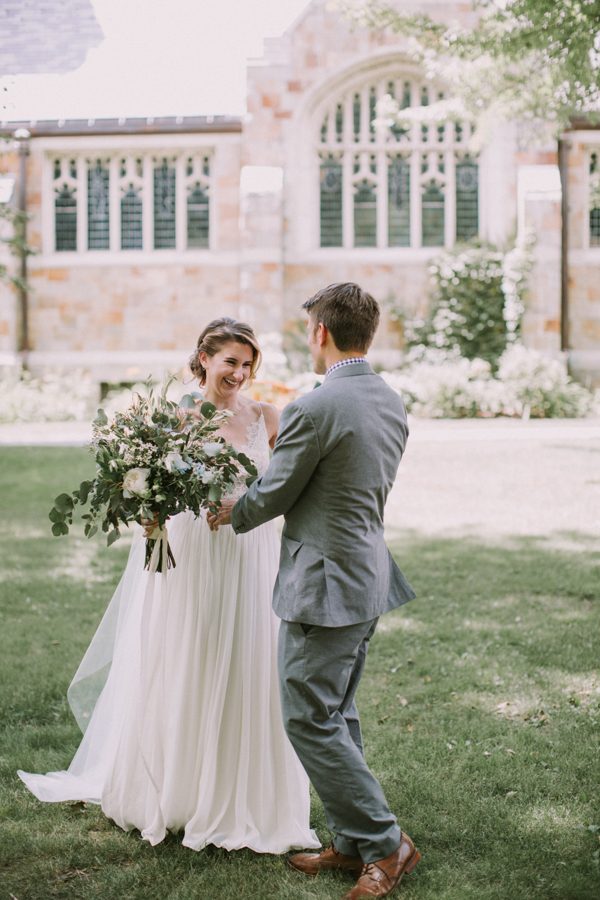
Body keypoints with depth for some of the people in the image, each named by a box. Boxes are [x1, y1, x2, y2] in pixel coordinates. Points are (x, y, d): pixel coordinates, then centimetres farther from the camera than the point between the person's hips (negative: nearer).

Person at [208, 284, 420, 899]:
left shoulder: (313, 409, -19)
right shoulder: (392, 403, 8)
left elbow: (271, 495, -10)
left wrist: (227, 514, 11)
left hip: (324, 584, -9)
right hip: (369, 577, 9)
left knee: (310, 721, 1)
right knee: (336, 715, 17)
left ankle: (384, 843, 6)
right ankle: (351, 843, 25)